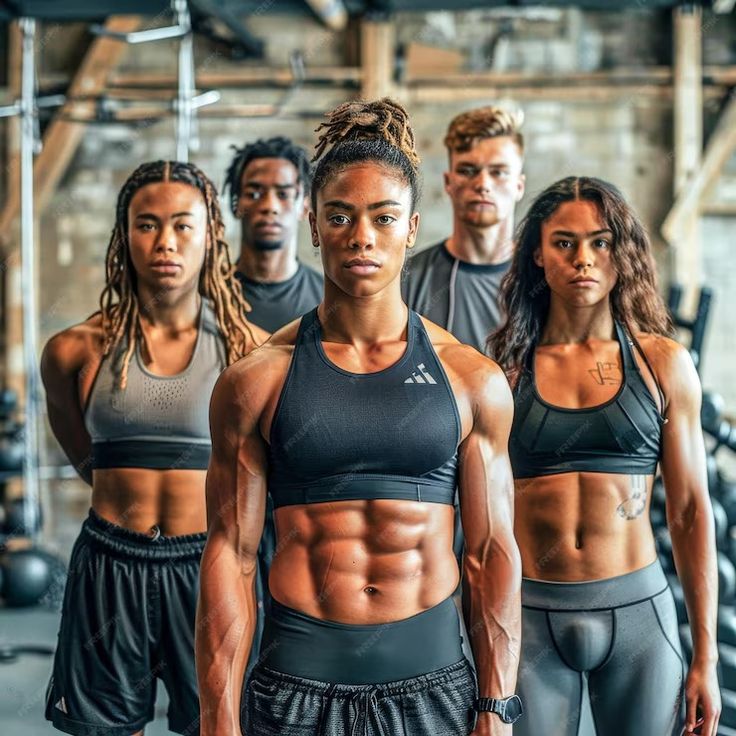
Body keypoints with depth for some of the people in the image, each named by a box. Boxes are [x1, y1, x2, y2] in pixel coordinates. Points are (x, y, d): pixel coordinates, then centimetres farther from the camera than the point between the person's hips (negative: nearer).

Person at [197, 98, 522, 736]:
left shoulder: (473, 380, 2)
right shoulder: (256, 381, 0)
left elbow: (492, 553, 3)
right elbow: (230, 555, -1)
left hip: (433, 683, 1)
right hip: (297, 684, -1)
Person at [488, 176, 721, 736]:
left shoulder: (663, 363, 1)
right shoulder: (506, 368, 0)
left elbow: (690, 511, 3)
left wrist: (706, 658, 2)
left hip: (638, 612, 1)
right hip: (530, 615, 0)